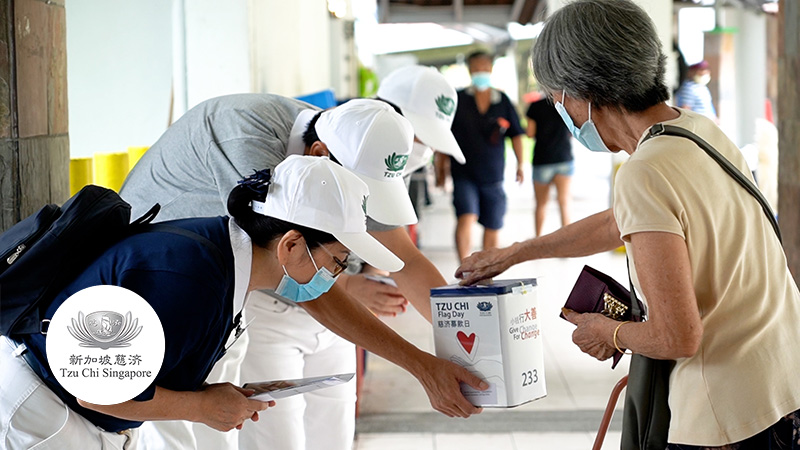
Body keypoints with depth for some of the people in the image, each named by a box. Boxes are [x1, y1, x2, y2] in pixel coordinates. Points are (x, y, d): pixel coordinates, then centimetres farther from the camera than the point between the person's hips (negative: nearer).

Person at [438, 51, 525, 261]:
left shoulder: (503, 101, 5)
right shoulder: (457, 99, 1)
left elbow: (516, 135, 11)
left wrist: (520, 164, 3)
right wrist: (440, 166, 4)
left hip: (493, 175, 2)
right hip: (464, 174, -2)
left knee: (492, 227, 8)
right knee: (466, 218, -22)